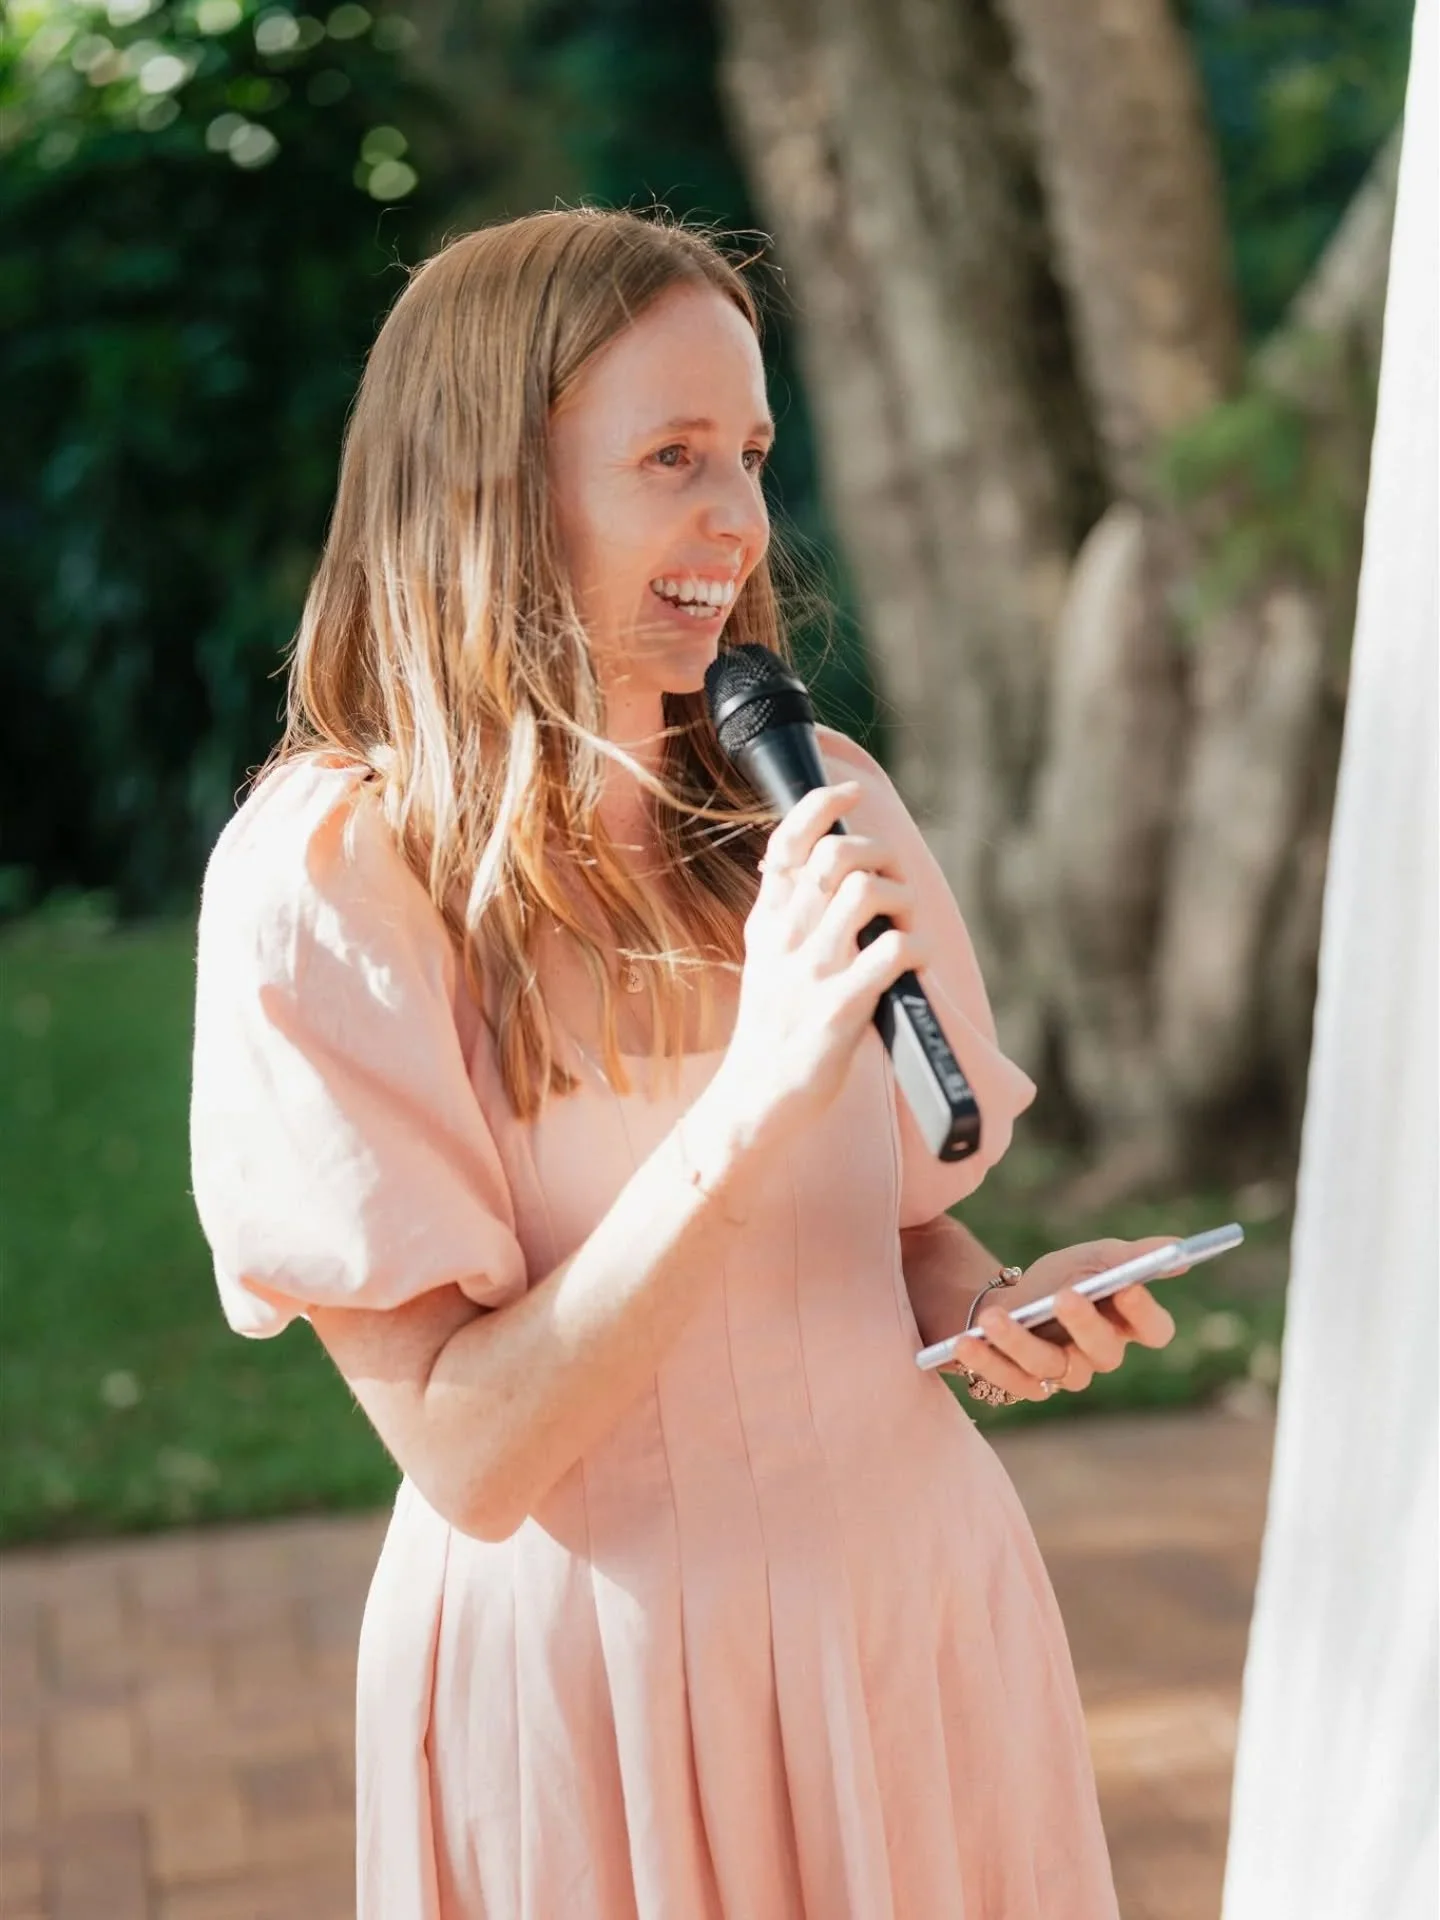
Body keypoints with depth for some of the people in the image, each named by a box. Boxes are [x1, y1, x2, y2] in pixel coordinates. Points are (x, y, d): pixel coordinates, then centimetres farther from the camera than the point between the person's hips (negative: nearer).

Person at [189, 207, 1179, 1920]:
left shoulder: (814, 799, -2)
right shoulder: (326, 869, -15)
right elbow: (468, 1455, -19)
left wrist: (1002, 1305, -10)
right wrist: (750, 1100, -28)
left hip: (918, 1591, 5)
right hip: (593, 1664, -4)